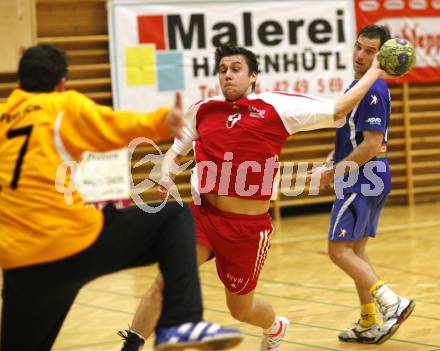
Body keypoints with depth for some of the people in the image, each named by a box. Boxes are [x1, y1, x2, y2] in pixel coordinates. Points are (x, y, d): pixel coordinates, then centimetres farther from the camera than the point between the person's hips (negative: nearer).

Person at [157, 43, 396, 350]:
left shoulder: (277, 106, -4)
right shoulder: (202, 110, 7)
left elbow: (337, 111, 0)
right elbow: (176, 153, 20)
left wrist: (375, 73, 5)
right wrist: (166, 178, -1)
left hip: (248, 227, -2)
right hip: (203, 215, 2)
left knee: (241, 308, 15)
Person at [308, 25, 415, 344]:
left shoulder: (372, 91, -18)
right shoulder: (359, 84, 14)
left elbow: (371, 145, -22)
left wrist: (335, 171, -14)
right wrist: (333, 160, 11)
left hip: (362, 182, -10)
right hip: (369, 182, 10)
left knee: (339, 250, -9)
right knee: (356, 250, 13)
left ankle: (392, 303, -13)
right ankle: (369, 324, 17)